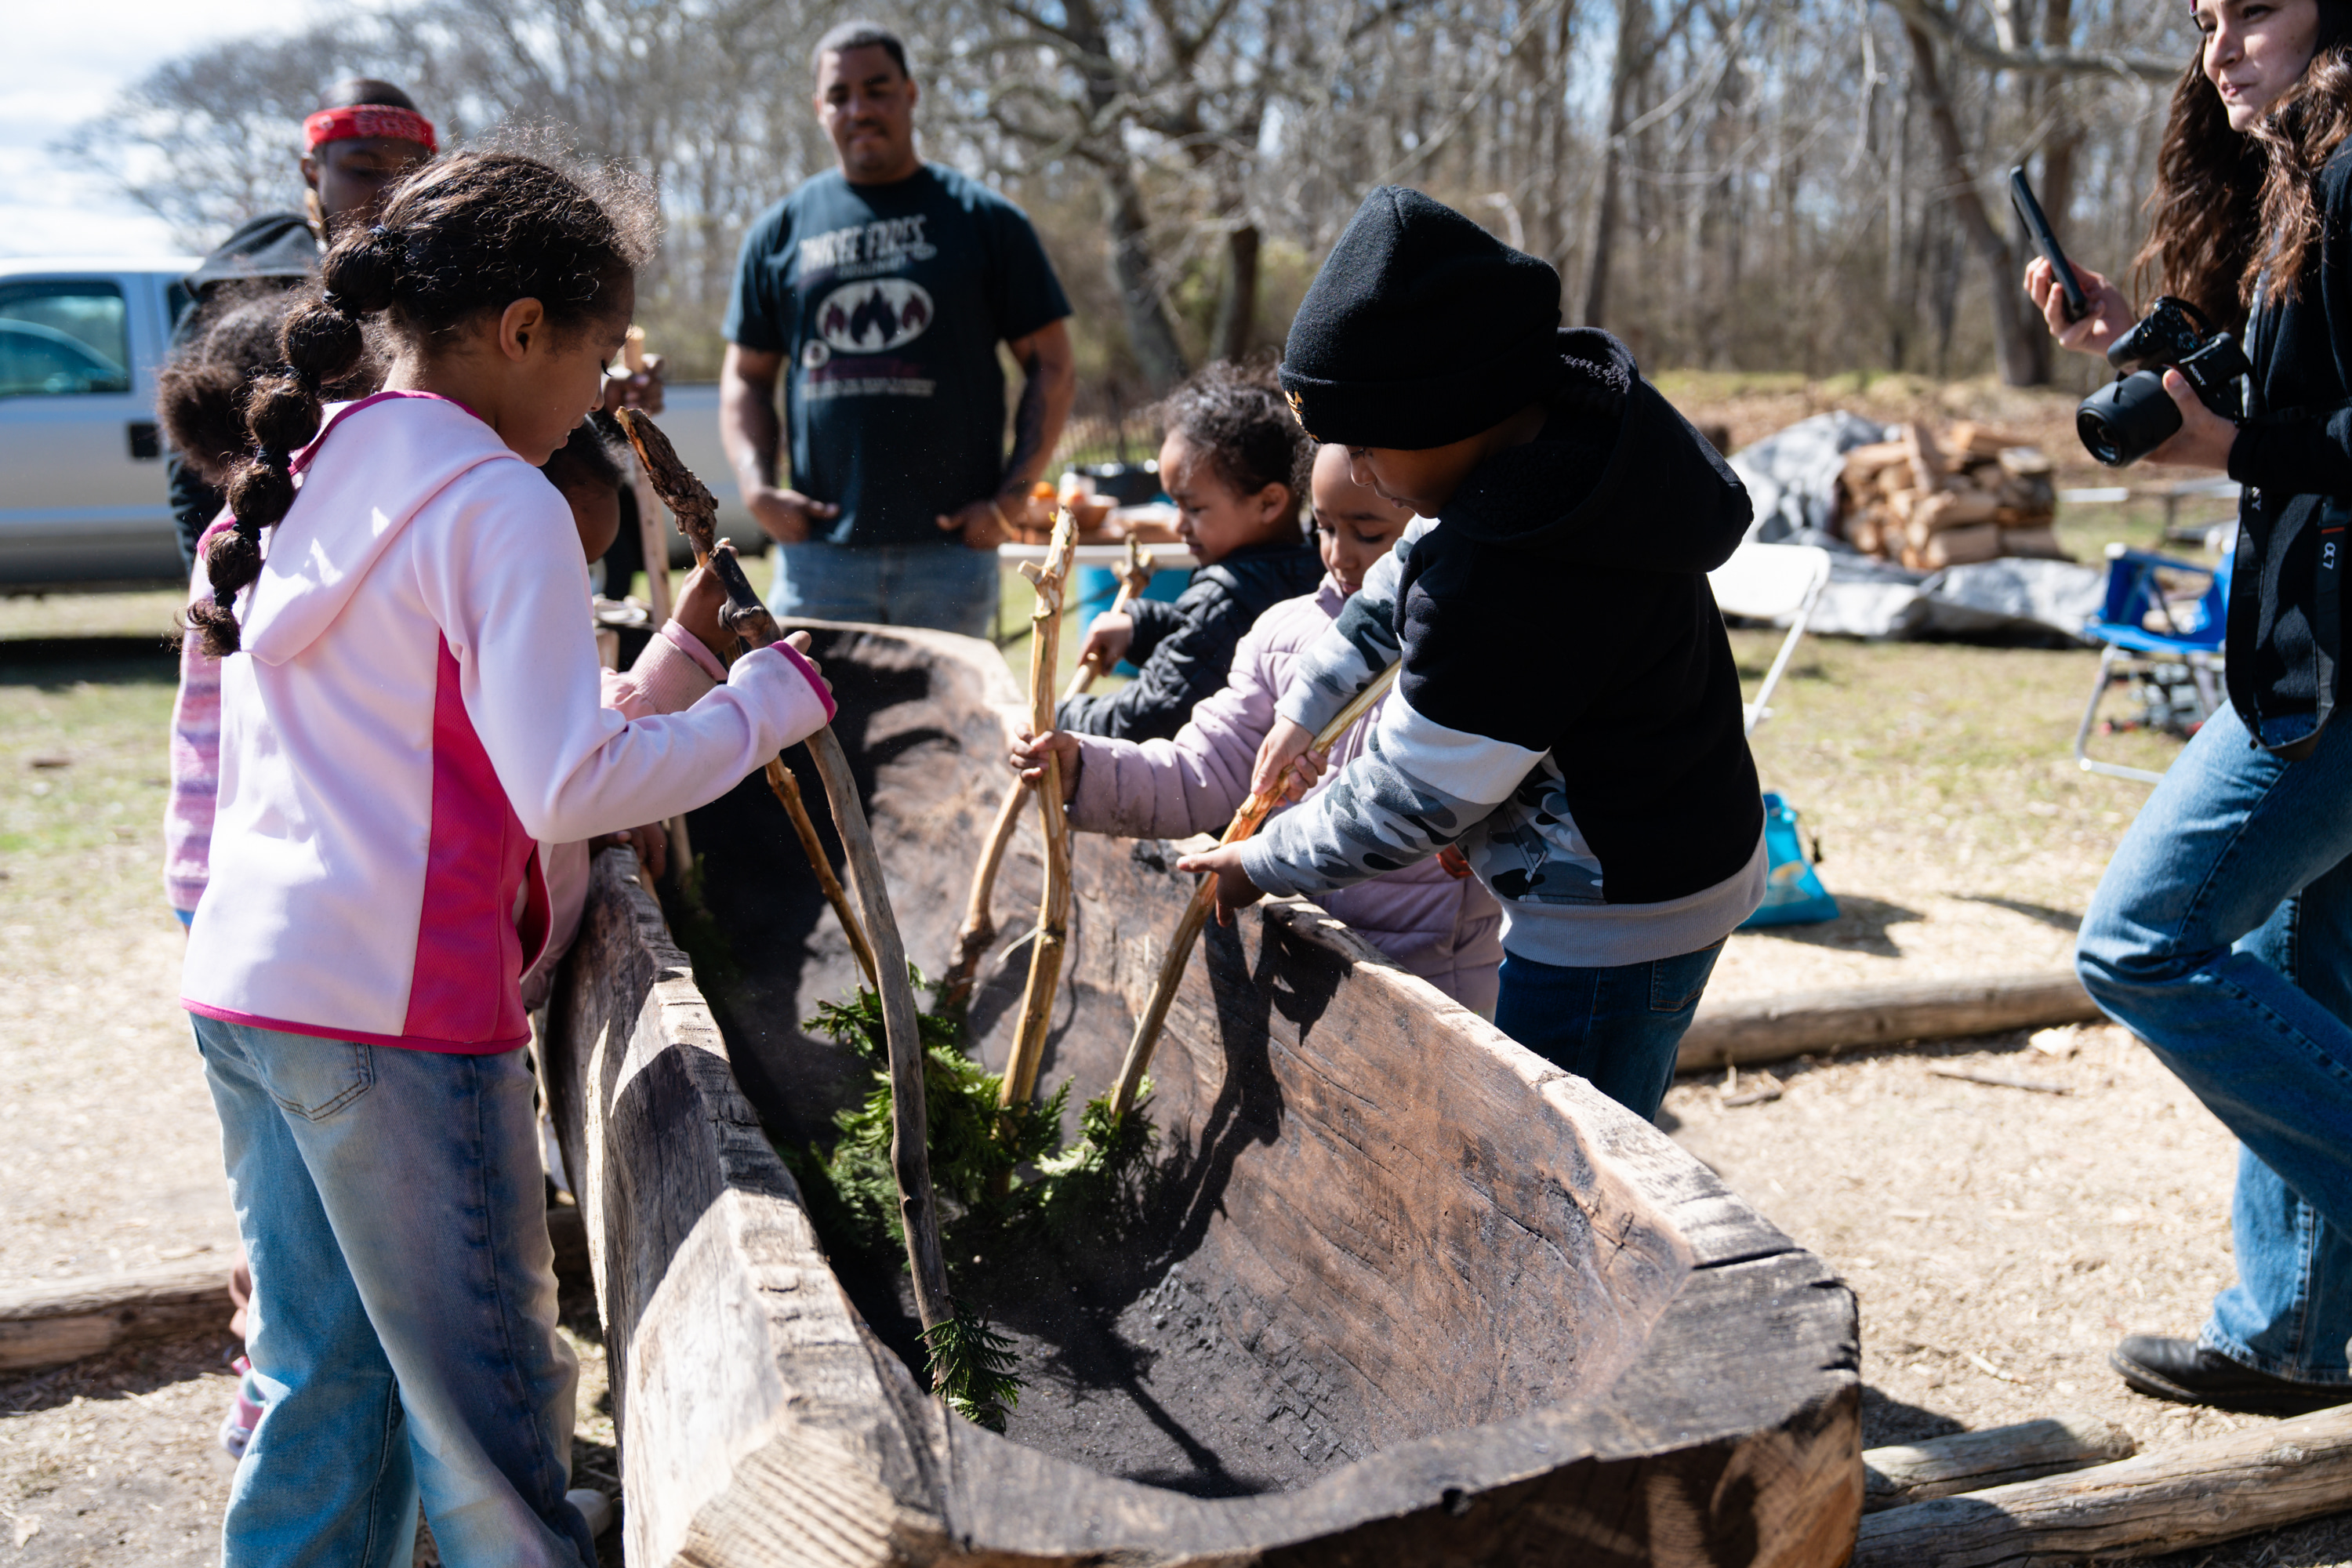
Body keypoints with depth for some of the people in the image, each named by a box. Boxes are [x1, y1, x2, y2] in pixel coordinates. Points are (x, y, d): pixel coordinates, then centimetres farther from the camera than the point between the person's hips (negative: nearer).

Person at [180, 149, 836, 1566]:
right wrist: (763, 705, -8)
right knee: (487, 1406, 3)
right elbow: (567, 783, -20)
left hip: (242, 975, 9)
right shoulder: (502, 506, -12)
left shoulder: (308, 472, 14)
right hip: (395, 1005, -8)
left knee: (327, 1385, 18)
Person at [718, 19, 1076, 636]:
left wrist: (1012, 496, -4)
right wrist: (756, 486, -1)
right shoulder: (780, 232, 12)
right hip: (817, 553, 1)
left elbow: (1051, 366, 6)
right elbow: (745, 377, 16)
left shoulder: (985, 220, 6)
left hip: (952, 547, -1)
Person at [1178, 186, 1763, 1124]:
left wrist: (1262, 866, -4)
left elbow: (1406, 803, -20)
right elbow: (1410, 574, 15)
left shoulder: (1504, 581, -32)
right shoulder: (1571, 417, -3)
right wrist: (1310, 698, 15)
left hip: (1615, 922, -10)